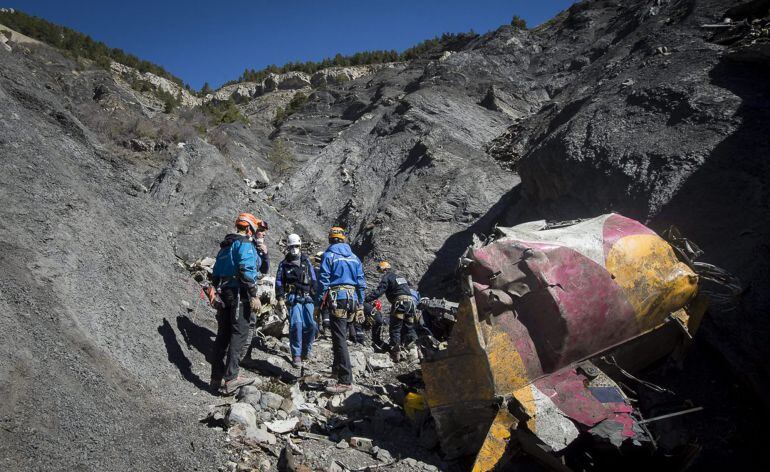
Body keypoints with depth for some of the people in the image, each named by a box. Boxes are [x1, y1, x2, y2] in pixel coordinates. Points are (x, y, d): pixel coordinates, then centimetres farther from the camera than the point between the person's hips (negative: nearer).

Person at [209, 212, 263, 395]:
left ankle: (216, 378, 16)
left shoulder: (225, 246, 21)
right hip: (239, 293, -9)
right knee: (239, 333, -9)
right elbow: (246, 270, -20)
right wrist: (253, 295, -21)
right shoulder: (245, 244, -6)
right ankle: (231, 377, -15)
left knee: (223, 334, 11)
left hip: (225, 294, 9)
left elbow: (215, 274, 23)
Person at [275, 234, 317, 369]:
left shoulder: (306, 261, 15)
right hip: (293, 298, -2)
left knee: (311, 325, -9)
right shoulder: (284, 264, 11)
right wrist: (280, 298, -2)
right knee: (296, 324, -16)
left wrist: (316, 297, 10)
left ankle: (306, 350, 15)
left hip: (307, 298, 2)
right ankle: (296, 355, -8)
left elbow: (313, 280, 16)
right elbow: (279, 282, 9)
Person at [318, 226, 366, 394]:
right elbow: (361, 283, 13)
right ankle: (337, 368, 36)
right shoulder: (354, 257, 15)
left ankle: (345, 380, -13)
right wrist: (360, 306, 17)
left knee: (339, 339, -8)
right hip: (352, 299, 6)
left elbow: (323, 281, -6)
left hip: (337, 300, -6)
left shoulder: (329, 255, -1)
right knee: (342, 336, 22)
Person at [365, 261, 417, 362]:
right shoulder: (400, 277, 28)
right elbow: (410, 288, 32)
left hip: (400, 303, -7)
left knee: (395, 329, -3)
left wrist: (366, 299, -12)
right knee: (409, 328, 12)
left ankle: (396, 353, -9)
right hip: (410, 302, 7)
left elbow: (379, 291, -10)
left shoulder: (387, 277, 3)